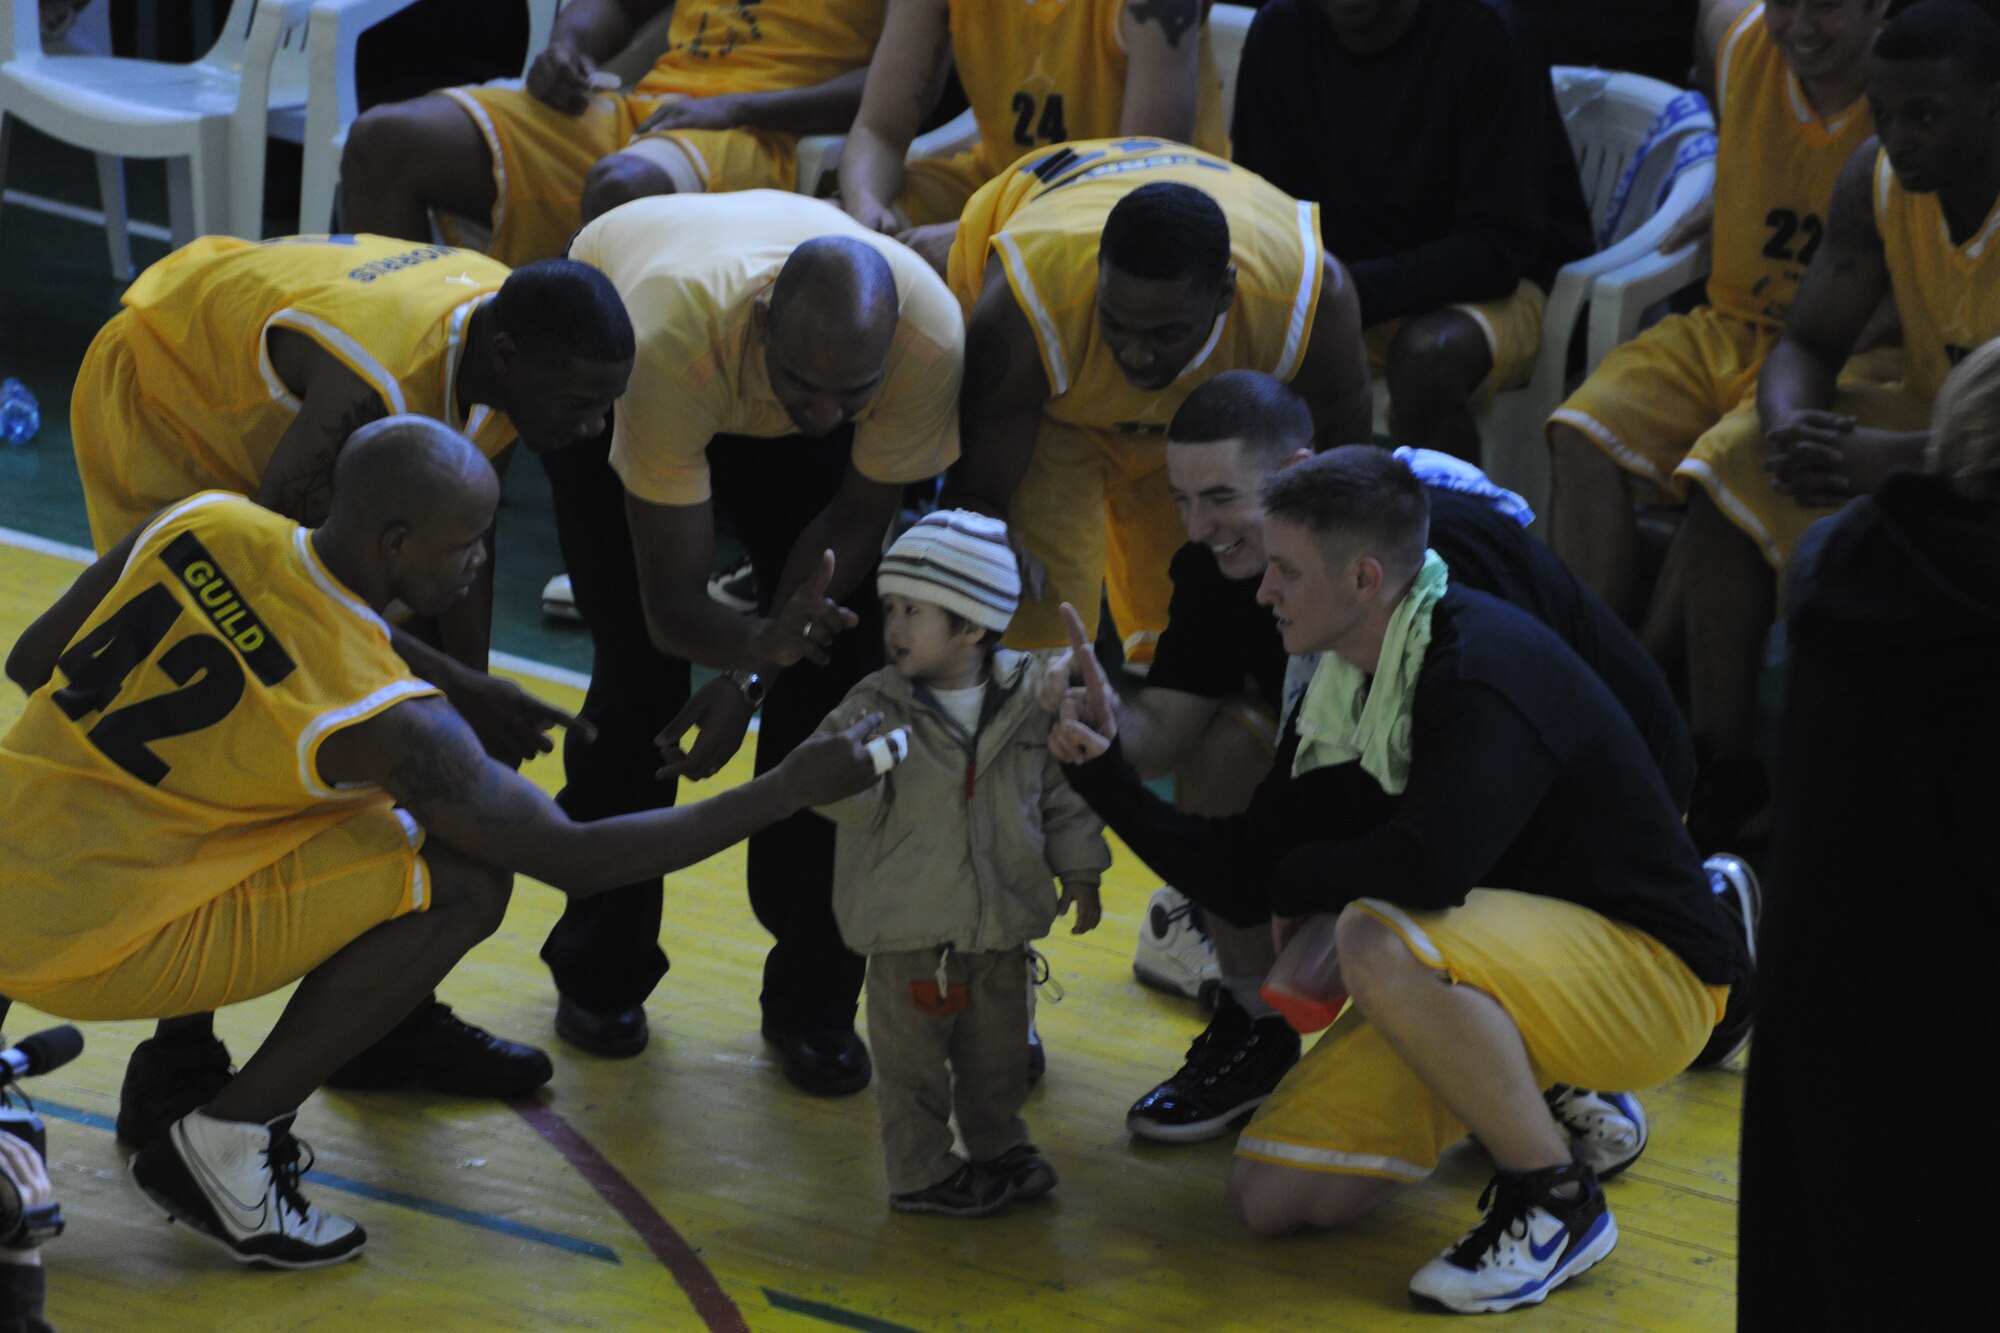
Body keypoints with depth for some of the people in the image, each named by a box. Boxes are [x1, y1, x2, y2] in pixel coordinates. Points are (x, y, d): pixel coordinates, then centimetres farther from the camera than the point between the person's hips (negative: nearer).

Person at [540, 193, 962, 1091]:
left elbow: (856, 521, -19)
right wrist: (758, 645, -62)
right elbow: (673, 604, -41)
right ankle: (601, 976, 10)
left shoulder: (931, 339, -39)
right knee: (641, 671, -13)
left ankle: (813, 1001, 2)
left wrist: (749, 678, -23)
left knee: (841, 665, -11)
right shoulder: (675, 334, -46)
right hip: (607, 373, -2)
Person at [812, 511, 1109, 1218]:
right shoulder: (877, 707, -10)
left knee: (998, 1047, 18)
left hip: (1001, 921, 3)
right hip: (909, 927, -3)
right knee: (912, 1057, 4)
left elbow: (1063, 790, 8)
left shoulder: (1030, 697, -3)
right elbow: (847, 802, -15)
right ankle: (921, 1172, 17)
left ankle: (998, 1147, 36)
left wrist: (1078, 873, 9)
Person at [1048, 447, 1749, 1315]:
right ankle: (1525, 1087, 19)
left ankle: (1558, 1203, -17)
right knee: (1272, 1197, -2)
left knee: (1380, 943, -37)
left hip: (1650, 968, -9)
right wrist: (1101, 765, -2)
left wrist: (1302, 880, -17)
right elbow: (1243, 885, 7)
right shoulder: (1338, 691, 5)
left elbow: (1432, 862, -39)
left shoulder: (1489, 666, -24)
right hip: (1500, 966, 9)